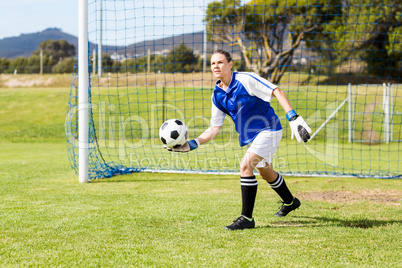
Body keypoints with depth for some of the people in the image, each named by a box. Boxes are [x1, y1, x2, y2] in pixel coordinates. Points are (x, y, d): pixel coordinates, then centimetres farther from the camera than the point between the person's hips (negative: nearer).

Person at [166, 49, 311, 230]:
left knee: (246, 166, -23)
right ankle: (290, 202, 51)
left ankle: (247, 218, -16)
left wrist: (293, 118, -30)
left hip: (268, 129, -8)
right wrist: (191, 145, -7)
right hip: (250, 136, 8)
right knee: (265, 172, 24)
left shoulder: (245, 79, -20)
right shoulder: (217, 95, 0)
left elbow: (277, 92, -21)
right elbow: (214, 128, 4)